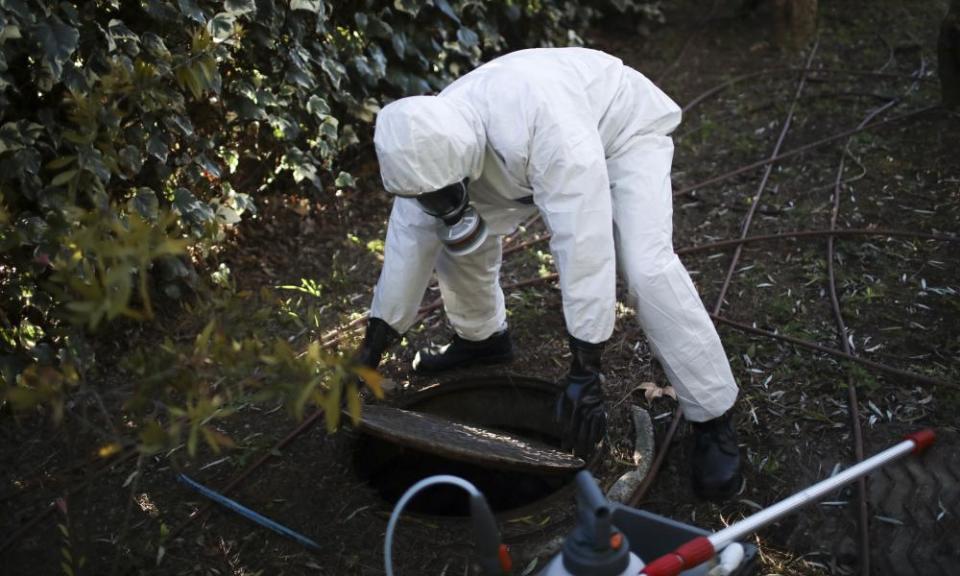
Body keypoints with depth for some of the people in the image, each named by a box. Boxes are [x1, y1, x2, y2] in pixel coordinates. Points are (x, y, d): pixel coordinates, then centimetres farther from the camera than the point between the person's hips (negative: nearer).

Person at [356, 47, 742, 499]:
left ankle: (714, 421, -11)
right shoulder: (430, 144, -23)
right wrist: (370, 351, -10)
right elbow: (409, 241, -13)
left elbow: (583, 246, -47)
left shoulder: (545, 127, -45)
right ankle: (482, 338, 27)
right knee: (458, 233, -1)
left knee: (647, 270, -26)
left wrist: (585, 370, -45)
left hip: (622, 127, -6)